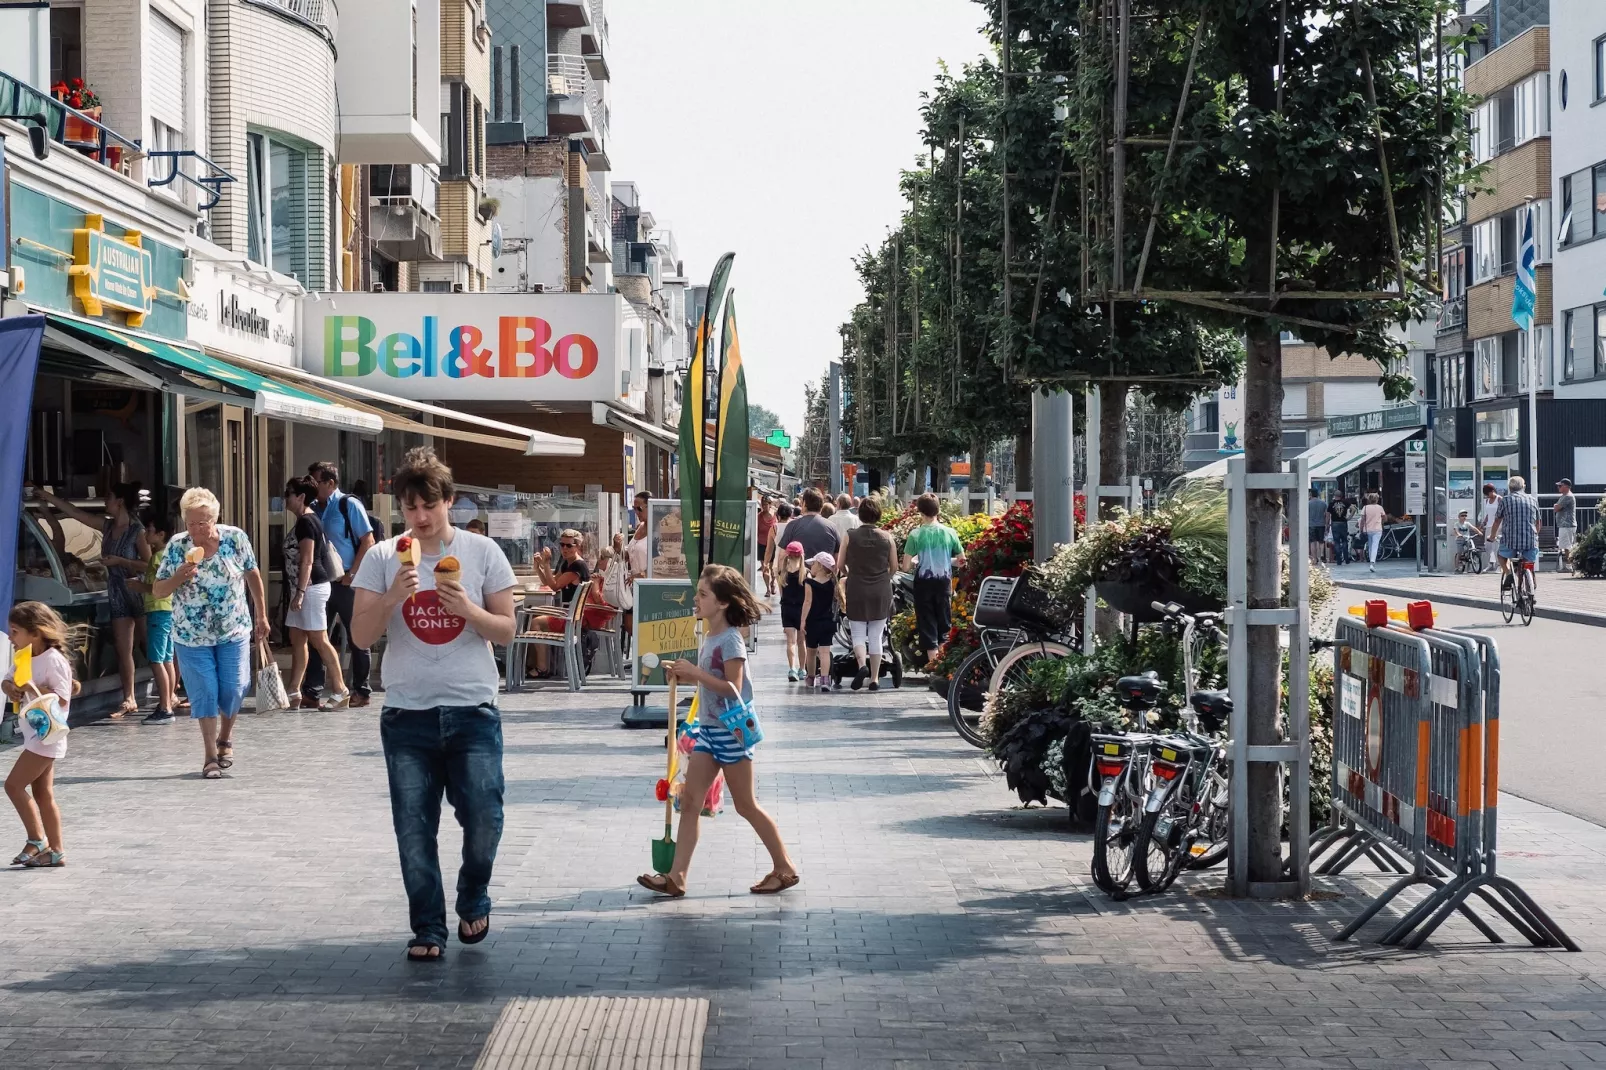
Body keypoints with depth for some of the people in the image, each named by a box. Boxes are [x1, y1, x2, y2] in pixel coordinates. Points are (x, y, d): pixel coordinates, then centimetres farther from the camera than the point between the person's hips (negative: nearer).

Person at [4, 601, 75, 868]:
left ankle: (37, 840, -1)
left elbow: (62, 699, -20)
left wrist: (32, 687, -27)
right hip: (34, 735, 9)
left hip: (47, 735, -9)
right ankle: (56, 851, 13)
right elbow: (8, 681, 13)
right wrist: (11, 689, -9)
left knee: (14, 785, -10)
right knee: (43, 793, 9)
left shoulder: (53, 660, -17)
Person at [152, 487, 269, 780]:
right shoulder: (176, 548, -10)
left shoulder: (235, 539, -9)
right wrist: (179, 577, -25)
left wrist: (261, 616, 6)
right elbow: (158, 591, -5)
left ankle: (225, 739, 29)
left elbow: (253, 575, 4)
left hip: (234, 631, 0)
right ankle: (210, 757, 9)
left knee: (233, 688, 1)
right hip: (192, 636, 0)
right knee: (204, 693, 0)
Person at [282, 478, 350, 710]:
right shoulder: (304, 521, 16)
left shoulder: (306, 522, -14)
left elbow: (307, 561, -19)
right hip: (304, 588, 11)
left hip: (312, 587, -11)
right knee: (297, 639, 11)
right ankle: (294, 693, 14)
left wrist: (300, 592, -23)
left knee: (319, 640, -7)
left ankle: (341, 691, -4)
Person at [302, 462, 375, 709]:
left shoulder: (349, 505, -6)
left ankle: (361, 691, 11)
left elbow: (368, 542, -9)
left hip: (346, 584, -6)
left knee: (356, 638, 3)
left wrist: (352, 575, -13)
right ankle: (310, 691, 8)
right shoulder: (317, 510, 10)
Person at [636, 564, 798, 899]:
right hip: (709, 729, 9)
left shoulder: (730, 639, -17)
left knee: (746, 805, 1)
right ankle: (676, 876, 2)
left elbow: (732, 688, -23)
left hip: (731, 731, -9)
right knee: (690, 800, 3)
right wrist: (685, 675, 6)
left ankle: (785, 868, 14)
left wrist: (695, 672, -24)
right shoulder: (710, 636, 11)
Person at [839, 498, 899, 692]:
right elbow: (894, 567, 4)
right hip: (881, 592, 1)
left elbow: (841, 565, 0)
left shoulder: (850, 536, -6)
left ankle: (861, 664, -19)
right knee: (876, 636, 9)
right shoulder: (887, 537, -2)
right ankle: (875, 678, 10)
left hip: (856, 591, -1)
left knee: (858, 634, 7)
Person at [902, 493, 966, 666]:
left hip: (924, 582, -2)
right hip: (944, 582, 2)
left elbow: (906, 567, -11)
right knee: (944, 622, 15)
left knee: (926, 623, 5)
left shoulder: (915, 535, -11)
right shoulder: (949, 532, -4)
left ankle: (932, 658, 3)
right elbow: (961, 559, 5)